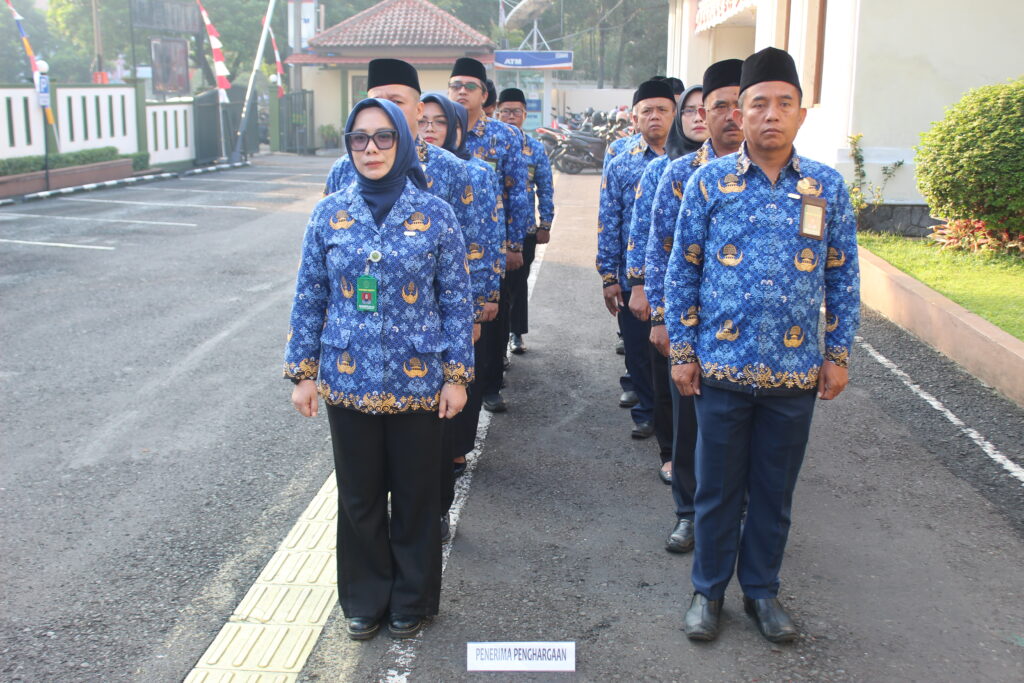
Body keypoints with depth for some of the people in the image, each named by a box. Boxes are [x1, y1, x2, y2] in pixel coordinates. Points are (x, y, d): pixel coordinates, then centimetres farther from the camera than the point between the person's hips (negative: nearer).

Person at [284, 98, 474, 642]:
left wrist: (456, 374, -4)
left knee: (415, 494, 11)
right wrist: (303, 372, 3)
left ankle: (412, 599, 31)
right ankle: (365, 599, 32)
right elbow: (309, 298, 5)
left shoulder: (436, 215, -5)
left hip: (418, 383, -1)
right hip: (348, 382, 2)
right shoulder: (329, 214, 0)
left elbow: (456, 300, -1)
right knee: (358, 496, 13)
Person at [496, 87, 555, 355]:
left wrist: (545, 225, 2)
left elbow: (545, 189, 6)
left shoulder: (536, 148, 2)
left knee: (519, 282, 10)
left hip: (525, 229, 1)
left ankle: (517, 333, 22)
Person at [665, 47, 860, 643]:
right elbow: (682, 270, 1)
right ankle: (709, 590, 28)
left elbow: (843, 276, 6)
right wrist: (682, 351, -2)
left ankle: (763, 589, 32)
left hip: (796, 370, 1)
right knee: (718, 487, 11)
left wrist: (839, 354, 4)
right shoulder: (710, 182, -2)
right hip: (722, 365, -1)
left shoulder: (828, 187, 1)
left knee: (775, 489, 14)